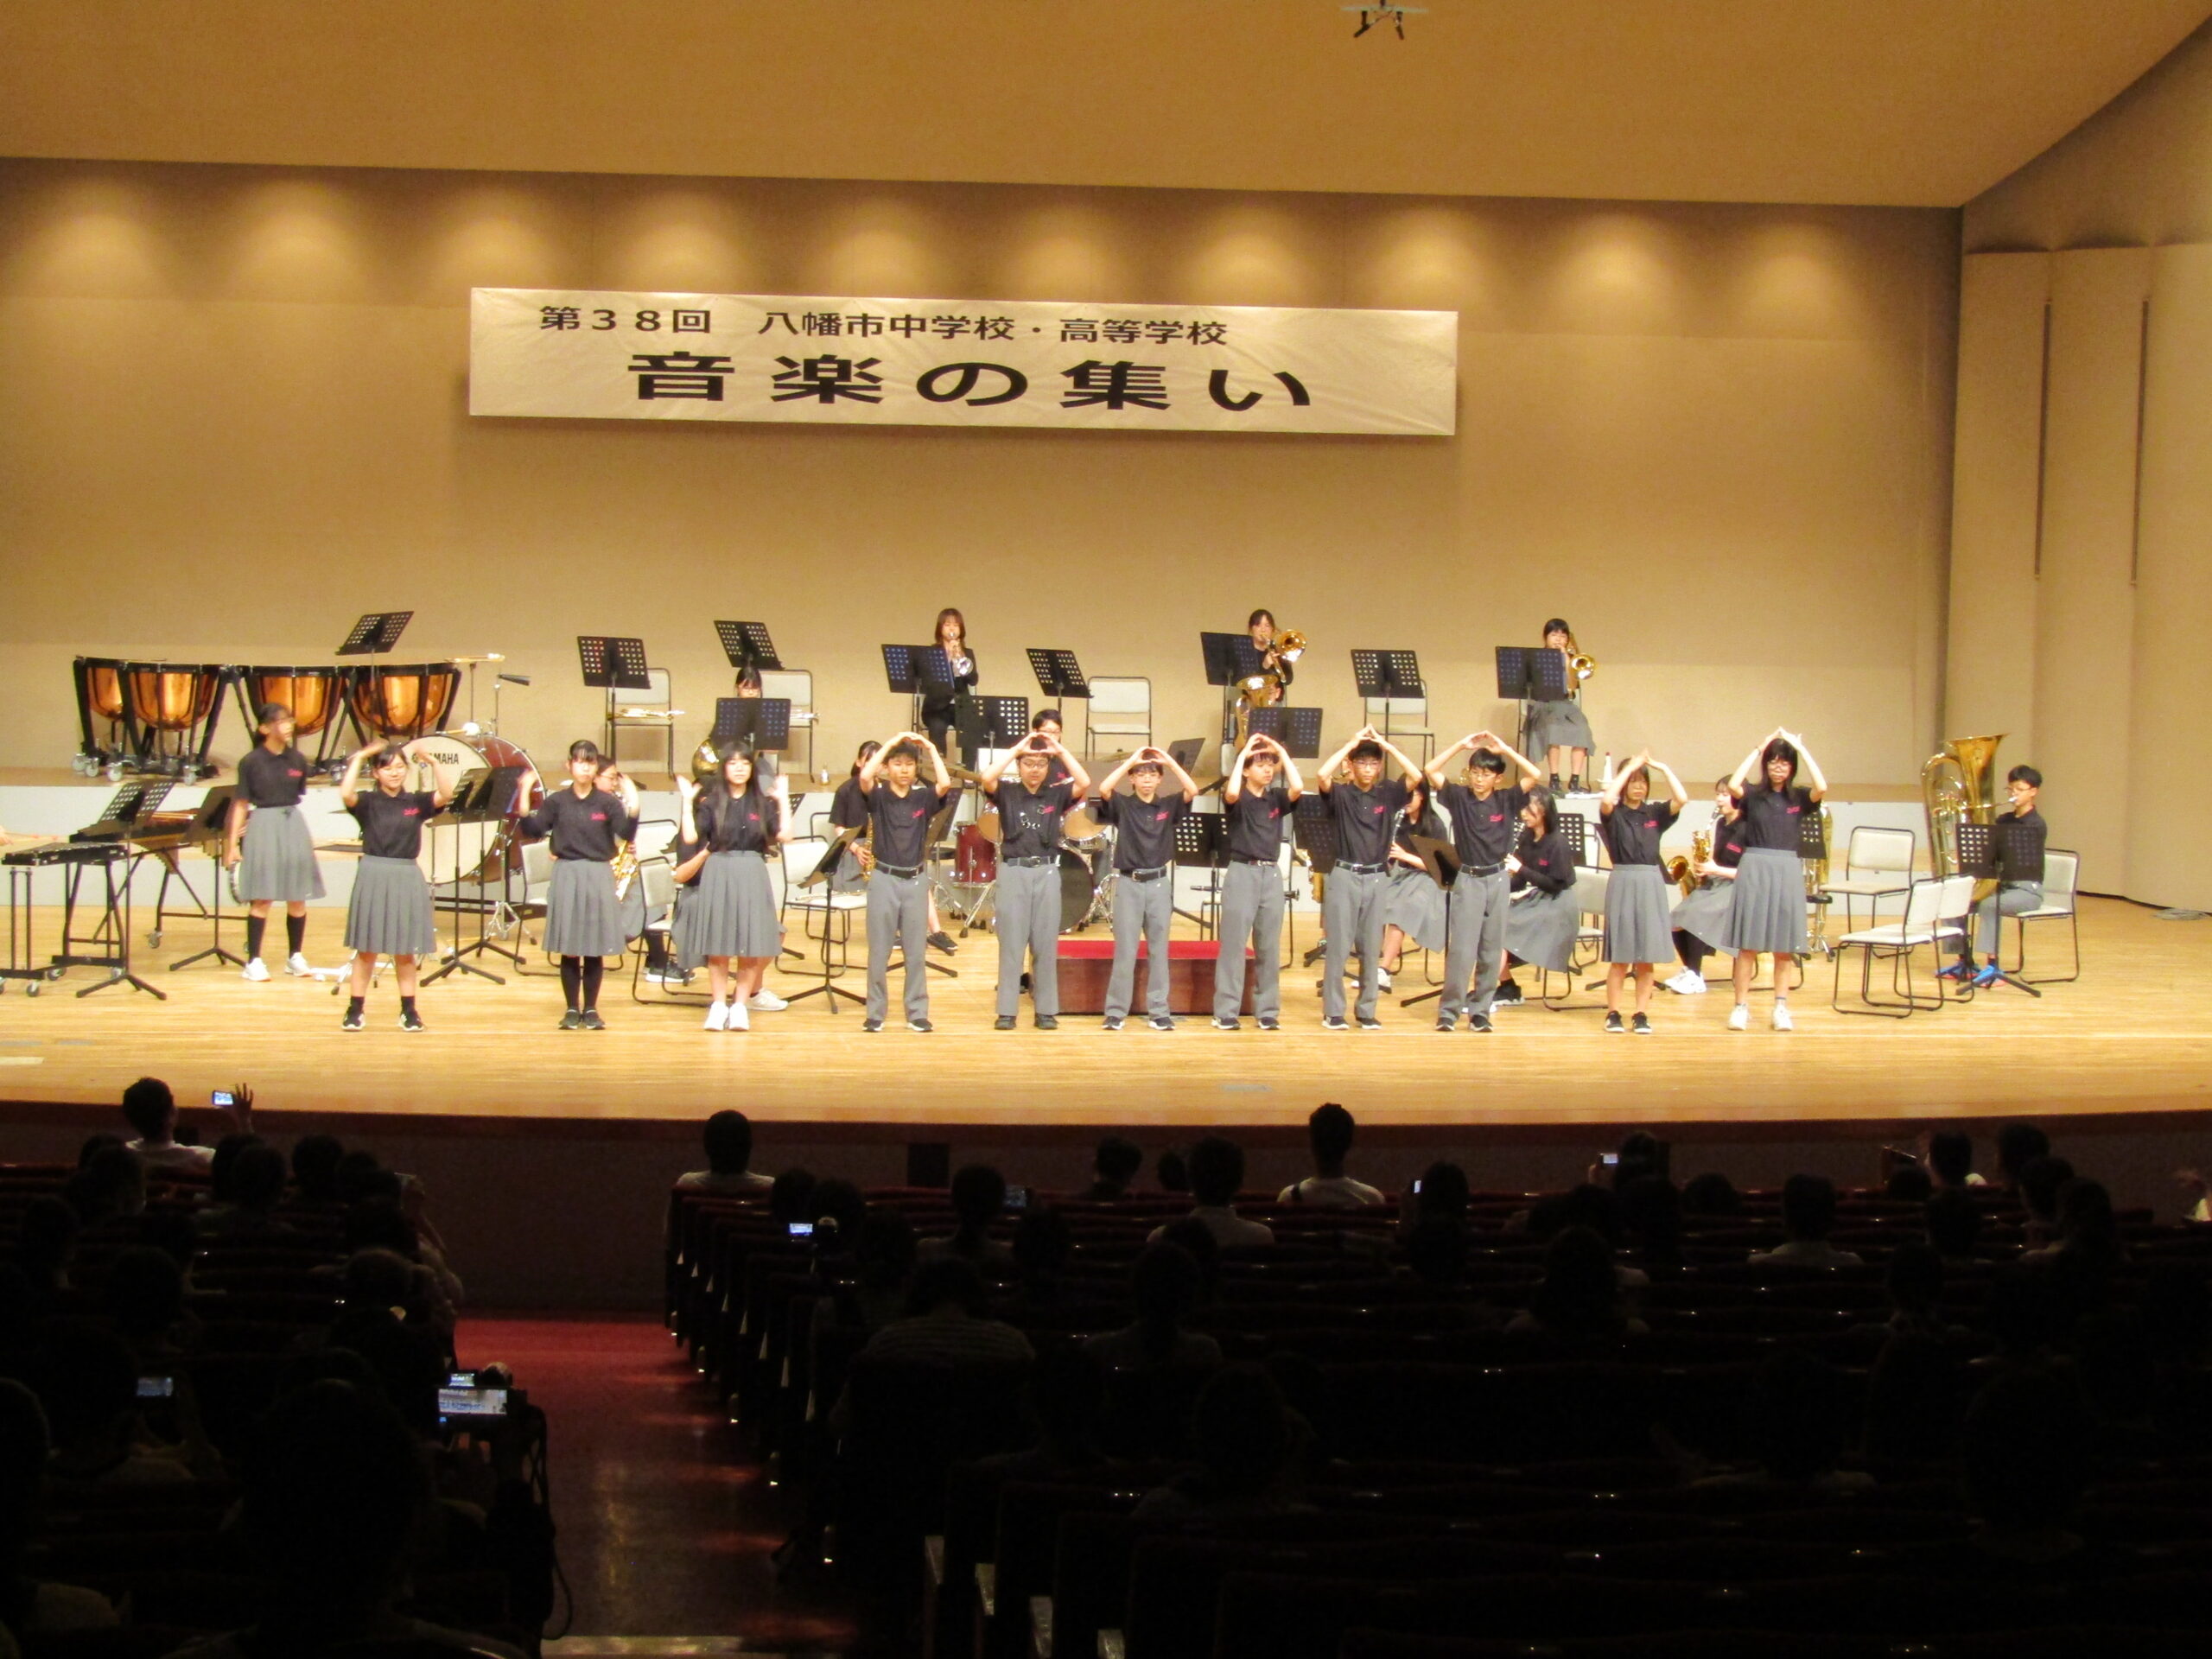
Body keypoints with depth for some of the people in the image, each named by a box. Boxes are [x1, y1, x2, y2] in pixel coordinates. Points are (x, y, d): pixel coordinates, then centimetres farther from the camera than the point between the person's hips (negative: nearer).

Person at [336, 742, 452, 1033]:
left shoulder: (416, 801, 3)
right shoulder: (368, 802, -2)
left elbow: (446, 795, -13)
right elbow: (346, 794, -23)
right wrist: (358, 759, -17)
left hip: (407, 879, 2)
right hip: (373, 877, -2)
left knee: (406, 950, 8)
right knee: (366, 948, 3)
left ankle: (409, 1011, 16)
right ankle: (355, 1010, 9)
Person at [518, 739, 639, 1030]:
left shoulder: (607, 802, 1)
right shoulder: (557, 801, 3)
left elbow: (626, 834, -10)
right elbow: (533, 831, -4)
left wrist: (632, 809, -27)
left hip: (599, 877, 0)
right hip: (567, 875, 0)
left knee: (595, 949, 3)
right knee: (569, 949, 2)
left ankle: (591, 1009, 13)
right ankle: (572, 1009, 12)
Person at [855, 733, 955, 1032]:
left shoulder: (923, 797, 3)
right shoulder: (878, 796, -1)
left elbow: (945, 784, -16)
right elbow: (865, 776, -21)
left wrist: (931, 748, -10)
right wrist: (890, 743, -16)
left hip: (916, 880, 1)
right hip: (884, 879, -1)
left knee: (916, 952, 6)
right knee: (879, 951, 3)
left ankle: (917, 1013, 12)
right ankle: (875, 1013, 10)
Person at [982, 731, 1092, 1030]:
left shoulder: (1057, 795, 5)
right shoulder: (1006, 793, 2)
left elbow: (1085, 784, -11)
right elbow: (987, 779, -17)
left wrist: (1061, 750, -11)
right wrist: (1017, 750, -15)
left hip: (1047, 872, 1)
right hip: (1013, 871, -1)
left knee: (1046, 944, 4)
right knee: (1011, 942, 0)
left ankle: (1046, 1010, 10)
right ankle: (1007, 1011, 3)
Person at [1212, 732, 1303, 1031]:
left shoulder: (1277, 798, 8)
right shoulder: (1238, 800, -2)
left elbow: (1298, 788, -12)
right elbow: (1231, 793, -26)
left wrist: (1282, 753, -6)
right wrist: (1244, 754, -18)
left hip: (1272, 874, 4)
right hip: (1242, 873, -4)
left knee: (1269, 947, 7)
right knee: (1233, 944, -4)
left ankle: (1268, 1011, 12)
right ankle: (1226, 1012, -1)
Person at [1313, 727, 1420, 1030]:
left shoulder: (1388, 794, 5)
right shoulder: (1341, 794, -2)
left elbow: (1416, 776, -9)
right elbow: (1323, 774, -20)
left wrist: (1387, 745, -10)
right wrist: (1352, 743, -14)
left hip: (1377, 878, 2)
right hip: (1345, 877, -2)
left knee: (1371, 948, 7)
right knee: (1337, 947, -1)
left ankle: (1366, 1010, 14)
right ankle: (1333, 1011, 4)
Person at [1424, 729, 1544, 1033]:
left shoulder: (1507, 800, 1)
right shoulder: (1459, 797, -1)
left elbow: (1534, 777, -10)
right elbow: (1431, 771, -10)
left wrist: (1505, 749, -11)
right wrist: (1462, 745, -11)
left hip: (1498, 880, 2)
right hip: (1467, 880, -2)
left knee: (1491, 950, 6)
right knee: (1461, 949, -6)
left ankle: (1481, 1011, 13)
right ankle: (1449, 1010, -1)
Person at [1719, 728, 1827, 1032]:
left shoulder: (1799, 797, 5)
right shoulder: (1753, 795, 2)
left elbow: (1821, 788, -15)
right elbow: (1733, 785, -18)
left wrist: (1801, 748, -9)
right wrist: (1757, 750, -10)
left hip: (1787, 871, 1)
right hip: (1754, 869, -1)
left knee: (1784, 946, 5)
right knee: (1748, 942, 0)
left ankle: (1781, 1007, 12)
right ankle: (1741, 1006, 5)